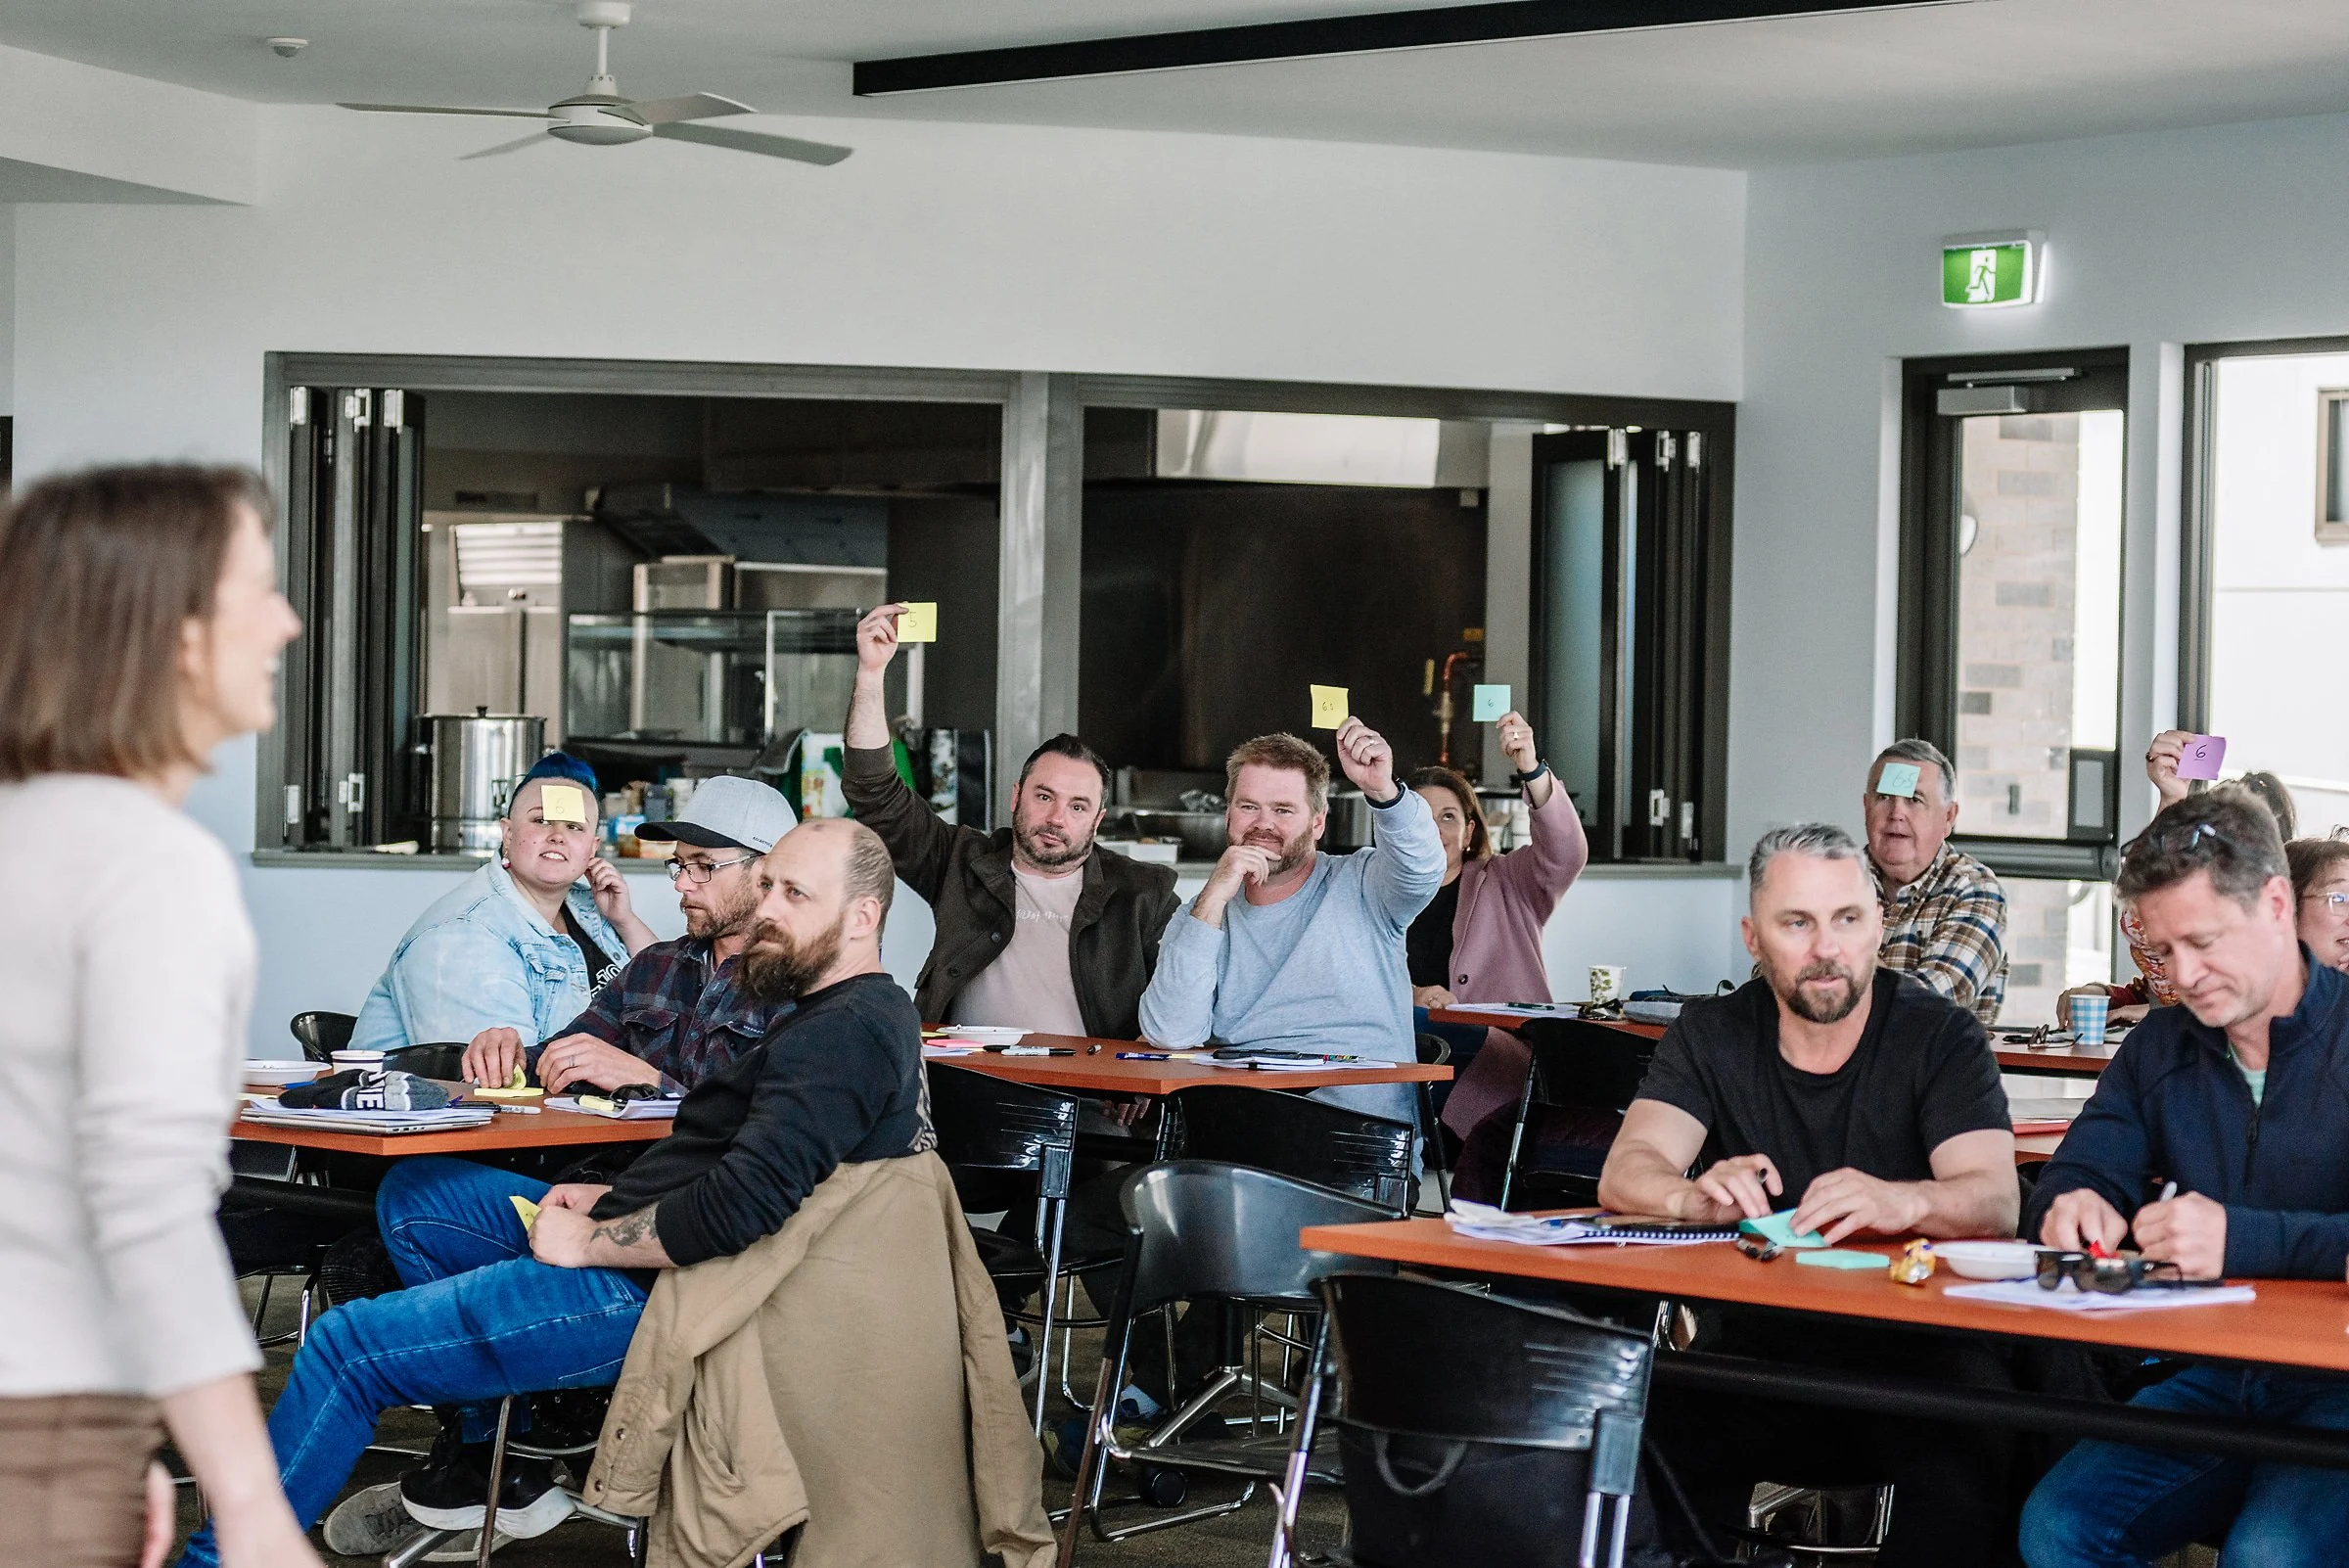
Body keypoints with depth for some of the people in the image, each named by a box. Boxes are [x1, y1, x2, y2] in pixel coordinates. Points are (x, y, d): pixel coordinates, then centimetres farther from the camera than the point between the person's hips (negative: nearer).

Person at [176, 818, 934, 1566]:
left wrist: (589, 1242, -17)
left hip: (654, 1294, -12)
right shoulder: (850, 1015, 12)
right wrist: (615, 1199, 8)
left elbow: (743, 1207, -31)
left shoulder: (847, 1033, -21)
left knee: (349, 1345, -8)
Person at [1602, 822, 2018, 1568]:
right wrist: (1697, 1196, -31)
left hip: (1915, 1347, -2)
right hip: (1756, 1341, 2)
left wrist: (1901, 1201, -38)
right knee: (1645, 1435, -28)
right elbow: (1625, 1174, -6)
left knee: (1963, 1462, -34)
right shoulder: (1712, 1036, 7)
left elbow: (1996, 1199, -14)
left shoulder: (1942, 1037, 0)